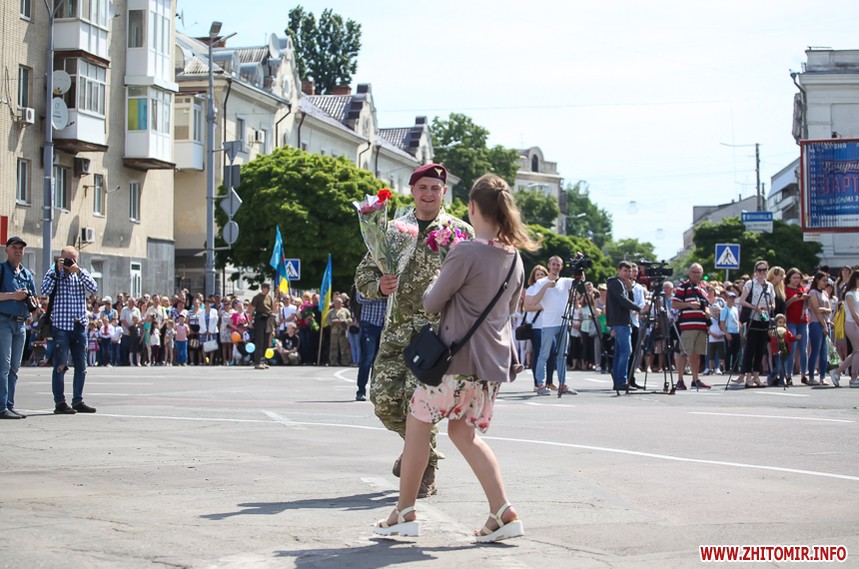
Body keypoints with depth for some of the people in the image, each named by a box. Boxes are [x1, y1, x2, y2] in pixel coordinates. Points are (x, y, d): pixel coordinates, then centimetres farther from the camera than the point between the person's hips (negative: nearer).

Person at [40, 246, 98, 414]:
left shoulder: (82, 273, 11)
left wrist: (79, 271, -14)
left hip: (79, 326, 4)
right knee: (61, 365, -6)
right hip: (61, 325, -4)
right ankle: (60, 403, -2)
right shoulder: (54, 273, 2)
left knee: (81, 366, 8)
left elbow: (93, 288, -6)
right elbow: (45, 290, -15)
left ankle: (78, 401, 16)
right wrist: (57, 270, -16)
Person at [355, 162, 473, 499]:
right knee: (384, 398, -2)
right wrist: (380, 287, -6)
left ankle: (425, 472, -1)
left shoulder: (460, 231, 7)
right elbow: (363, 274, 15)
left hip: (437, 328, -4)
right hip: (397, 328, 4)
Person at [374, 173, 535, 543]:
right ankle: (503, 513, 5)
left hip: (459, 356, -7)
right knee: (464, 432, 16)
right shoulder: (515, 256, 7)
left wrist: (437, 283, 13)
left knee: (418, 422, 8)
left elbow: (431, 303, -7)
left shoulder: (466, 252, -16)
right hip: (495, 358, 7)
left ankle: (405, 512, 12)